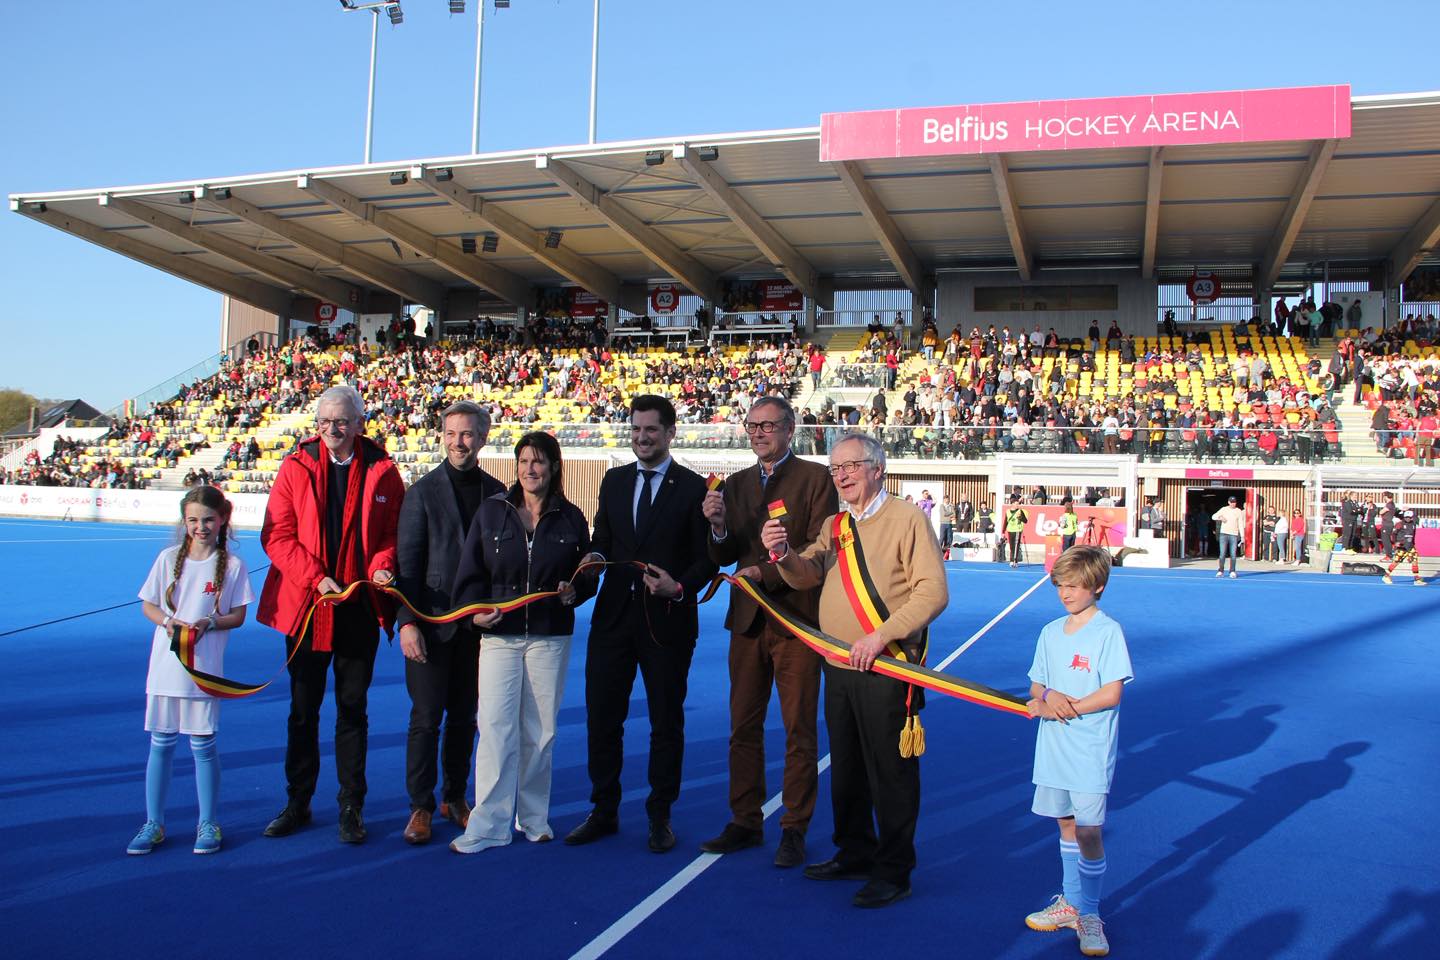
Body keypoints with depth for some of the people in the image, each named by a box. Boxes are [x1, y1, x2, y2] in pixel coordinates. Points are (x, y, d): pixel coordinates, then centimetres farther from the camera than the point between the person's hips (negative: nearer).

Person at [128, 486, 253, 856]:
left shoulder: (233, 565, -3)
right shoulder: (169, 558, 2)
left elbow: (237, 616, 0)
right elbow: (148, 605, 7)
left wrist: (208, 623, -18)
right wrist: (168, 621, -13)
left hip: (205, 668, -2)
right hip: (165, 664, 2)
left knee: (203, 745, 4)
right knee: (161, 743, 9)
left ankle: (208, 825, 17)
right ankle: (153, 824, 21)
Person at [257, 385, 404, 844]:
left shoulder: (382, 471, -1)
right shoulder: (296, 467, 0)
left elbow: (393, 532, 4)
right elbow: (277, 535, -3)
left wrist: (382, 564, -17)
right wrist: (314, 577, -16)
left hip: (360, 606, -1)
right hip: (305, 605, 1)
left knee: (352, 709, 8)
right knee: (303, 710, 12)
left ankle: (351, 807, 19)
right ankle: (297, 803, 26)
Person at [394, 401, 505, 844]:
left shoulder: (497, 493, 5)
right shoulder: (423, 491, -3)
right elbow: (407, 561, -5)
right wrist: (407, 621, -13)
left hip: (477, 624, 3)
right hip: (431, 622, -3)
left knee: (464, 717, 11)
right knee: (426, 717, 1)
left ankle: (454, 798, 26)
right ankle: (421, 806, 14)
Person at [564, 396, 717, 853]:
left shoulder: (694, 488, -3)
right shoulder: (614, 480, 10)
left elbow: (706, 558, -4)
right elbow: (601, 538, 14)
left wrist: (680, 587, -21)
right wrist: (594, 556, -8)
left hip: (667, 620, -4)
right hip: (613, 615, 4)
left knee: (666, 722, 8)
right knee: (602, 717, 8)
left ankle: (660, 817, 23)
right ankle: (604, 812, 25)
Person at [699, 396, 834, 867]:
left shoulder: (815, 478, -4)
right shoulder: (736, 484, 12)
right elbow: (724, 557, 9)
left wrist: (767, 573, -20)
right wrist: (718, 527, -12)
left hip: (797, 617, -5)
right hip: (748, 618, 5)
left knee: (799, 730, 3)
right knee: (743, 727, 11)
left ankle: (794, 829, 13)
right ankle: (745, 822, 23)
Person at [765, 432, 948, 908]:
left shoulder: (906, 518, -8)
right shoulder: (834, 526, 14)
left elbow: (933, 592, -15)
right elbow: (805, 577, 3)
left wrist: (881, 636, -22)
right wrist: (783, 553, -19)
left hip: (885, 670, -7)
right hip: (839, 668, 7)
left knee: (890, 772, 2)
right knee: (846, 768, 17)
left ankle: (893, 872, 15)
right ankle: (855, 854, 33)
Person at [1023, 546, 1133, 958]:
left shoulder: (1108, 631, -9)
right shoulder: (1051, 632, 9)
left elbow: (1112, 694, -14)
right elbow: (1037, 685, 12)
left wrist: (1065, 707, -15)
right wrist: (1045, 700, -10)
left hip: (1091, 749, -6)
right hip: (1053, 747, 6)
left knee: (1088, 831, -3)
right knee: (1067, 825, 15)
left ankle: (1089, 914, 11)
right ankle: (1069, 903, 28)